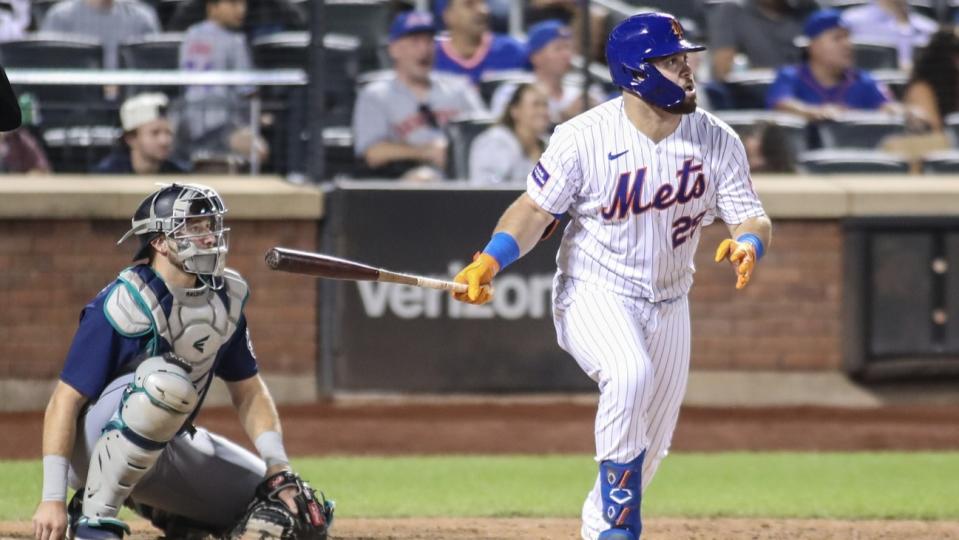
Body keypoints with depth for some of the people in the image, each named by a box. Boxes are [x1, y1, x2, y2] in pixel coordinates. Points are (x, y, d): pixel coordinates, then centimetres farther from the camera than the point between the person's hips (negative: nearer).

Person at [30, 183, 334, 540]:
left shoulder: (225, 298, -1)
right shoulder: (125, 304, -22)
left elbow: (248, 391, 8)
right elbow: (66, 400, -23)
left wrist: (278, 468, -7)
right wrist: (53, 497, -30)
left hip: (170, 446, 7)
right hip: (95, 449, -7)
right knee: (168, 382, -39)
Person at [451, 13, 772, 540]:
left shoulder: (716, 140, -7)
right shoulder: (584, 137, -17)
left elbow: (752, 218, -5)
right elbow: (535, 208, -12)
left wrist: (747, 244, -29)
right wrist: (489, 261, -28)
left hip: (668, 304, 5)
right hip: (594, 294, -5)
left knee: (650, 446, 10)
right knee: (629, 374, -34)